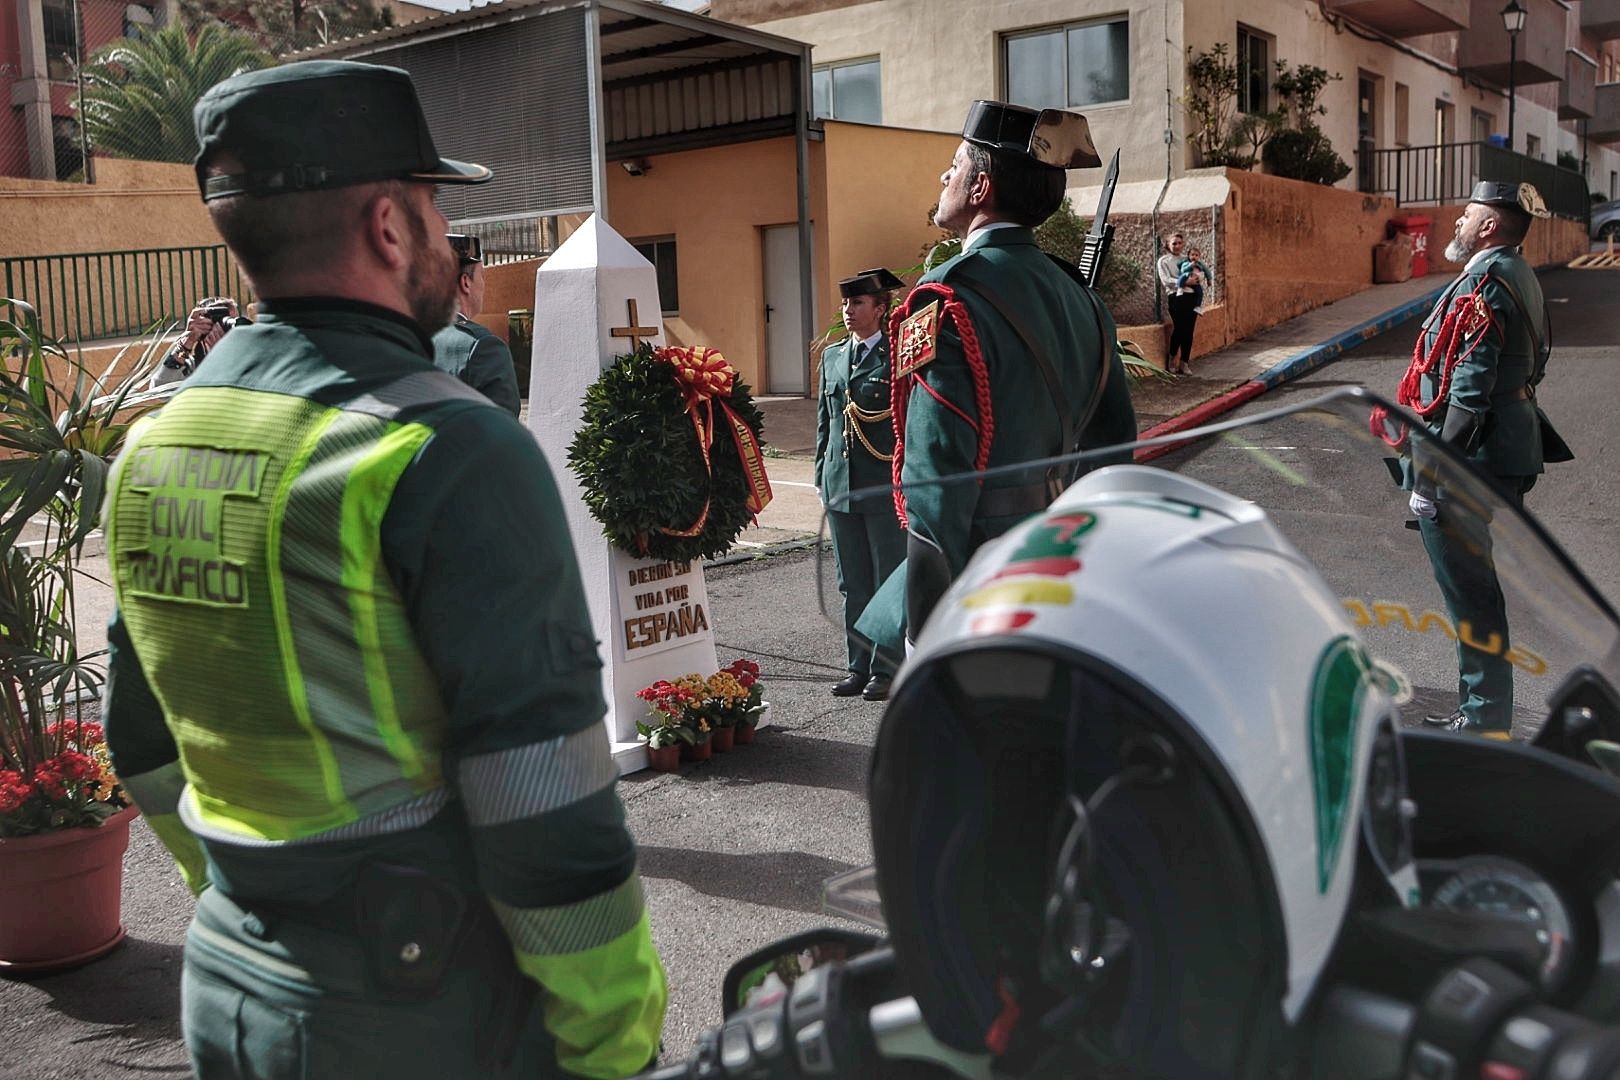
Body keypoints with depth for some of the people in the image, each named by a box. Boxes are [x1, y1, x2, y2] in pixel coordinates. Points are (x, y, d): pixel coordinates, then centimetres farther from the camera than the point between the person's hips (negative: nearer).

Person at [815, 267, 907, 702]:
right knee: (853, 586, 11)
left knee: (890, 583, 3)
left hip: (887, 487, -6)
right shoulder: (832, 357, 13)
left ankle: (887, 670, 12)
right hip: (840, 486, 6)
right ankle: (859, 666, 21)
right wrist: (821, 478, 14)